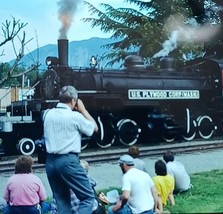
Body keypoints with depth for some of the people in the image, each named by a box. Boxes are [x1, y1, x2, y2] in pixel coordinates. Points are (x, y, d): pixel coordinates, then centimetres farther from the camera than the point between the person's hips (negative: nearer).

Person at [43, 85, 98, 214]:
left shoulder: (48, 114, 7)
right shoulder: (75, 116, -10)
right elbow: (94, 128, 5)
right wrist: (82, 109, 10)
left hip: (50, 161, 7)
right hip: (68, 161, -7)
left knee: (61, 200, 14)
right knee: (88, 196, 2)